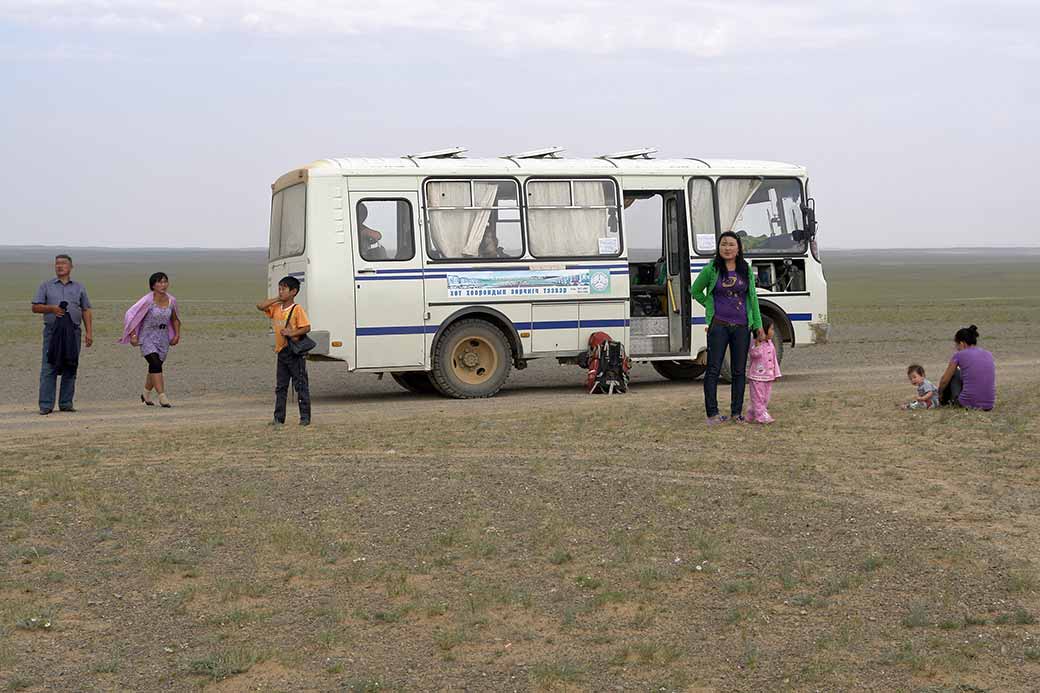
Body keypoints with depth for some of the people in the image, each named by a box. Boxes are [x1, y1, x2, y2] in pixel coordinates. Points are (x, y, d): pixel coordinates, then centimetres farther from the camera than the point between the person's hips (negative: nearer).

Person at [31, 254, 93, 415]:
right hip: (52, 331, -2)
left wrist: (89, 332, 2)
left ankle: (66, 403, 9)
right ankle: (46, 405, -6)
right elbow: (35, 307, 7)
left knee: (70, 369, 2)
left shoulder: (79, 287, 15)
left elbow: (86, 311, 12)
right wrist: (51, 308, -11)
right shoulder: (46, 286, 11)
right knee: (49, 368, -7)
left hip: (73, 331, 2)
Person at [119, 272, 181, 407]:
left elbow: (175, 319, 17)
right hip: (147, 337, -5)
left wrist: (177, 334, 11)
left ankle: (146, 394, 35)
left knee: (154, 368, 14)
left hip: (163, 338, 5)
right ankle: (162, 397, -23)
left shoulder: (171, 300, -1)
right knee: (156, 364, -20)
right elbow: (131, 315, -10)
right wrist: (133, 335, -11)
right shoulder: (148, 300, -16)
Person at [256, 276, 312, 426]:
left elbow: (307, 327, -15)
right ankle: (279, 418, 13)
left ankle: (305, 417, 3)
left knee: (301, 386, -1)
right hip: (282, 352, 7)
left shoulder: (297, 309, -11)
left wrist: (291, 333, -27)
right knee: (280, 387, 9)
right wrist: (276, 299, 1)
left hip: (295, 353, -7)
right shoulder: (276, 308, 10)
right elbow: (260, 306, 7)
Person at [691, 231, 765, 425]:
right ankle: (712, 413, 2)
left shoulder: (746, 270, 7)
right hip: (718, 326, -2)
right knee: (713, 369, -3)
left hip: (741, 327, 3)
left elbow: (753, 298, 11)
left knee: (739, 371, 7)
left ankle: (737, 412, 16)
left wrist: (758, 325, 8)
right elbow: (695, 291, 14)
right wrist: (711, 307, 6)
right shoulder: (711, 269, 0)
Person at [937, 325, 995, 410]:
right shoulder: (989, 355, 11)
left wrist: (940, 393, 31)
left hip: (968, 404, -5)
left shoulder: (959, 355, -2)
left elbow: (944, 380, 10)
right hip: (988, 406, 5)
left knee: (954, 372, 21)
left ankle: (944, 401, 34)